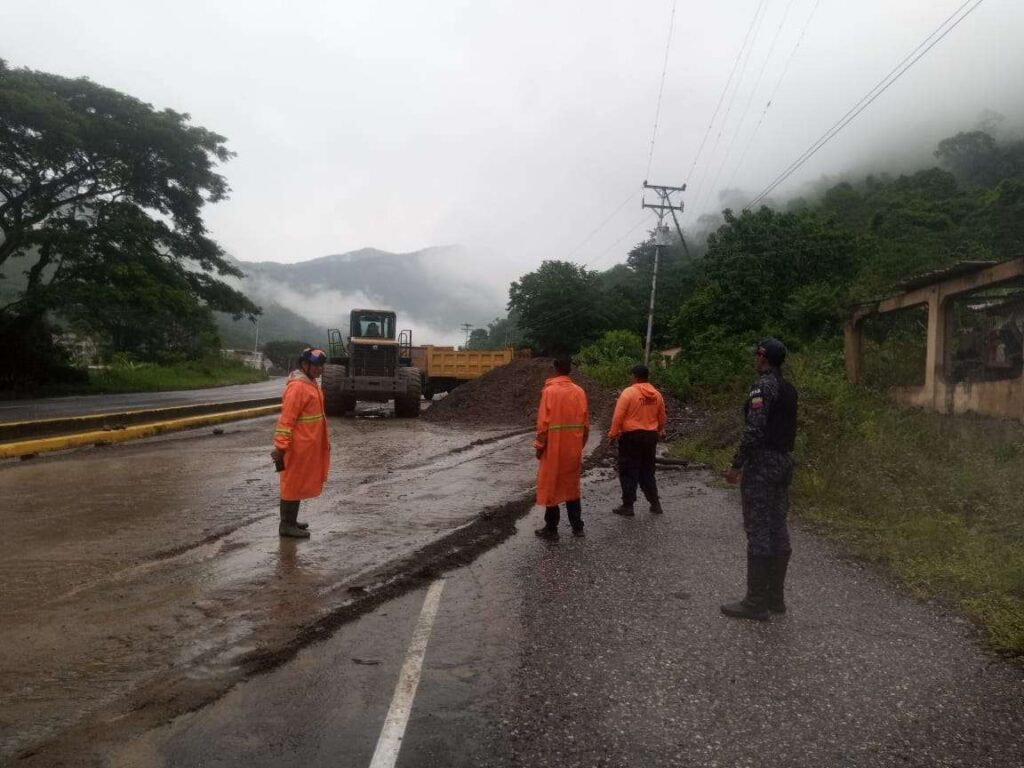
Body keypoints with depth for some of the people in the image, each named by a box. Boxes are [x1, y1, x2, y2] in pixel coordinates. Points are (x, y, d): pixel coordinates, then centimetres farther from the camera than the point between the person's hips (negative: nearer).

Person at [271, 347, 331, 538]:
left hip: (308, 445, 10)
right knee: (292, 484, -1)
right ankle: (286, 525, 8)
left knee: (299, 484, 16)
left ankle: (291, 521, 26)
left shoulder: (310, 383, 11)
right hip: (298, 447, -10)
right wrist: (280, 447, -24)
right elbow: (287, 419, -22)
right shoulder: (297, 387, -19)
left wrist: (323, 442, 22)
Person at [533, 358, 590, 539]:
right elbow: (586, 423, 5)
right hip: (573, 448, 5)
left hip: (554, 447, -5)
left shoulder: (550, 390, -12)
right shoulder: (580, 392, 2)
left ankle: (551, 529, 10)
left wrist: (539, 445, -5)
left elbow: (543, 422, -14)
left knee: (550, 486, 6)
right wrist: (580, 444, 16)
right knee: (572, 486, 16)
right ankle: (577, 526, 20)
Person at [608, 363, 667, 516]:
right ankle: (655, 503, 18)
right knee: (647, 471, 16)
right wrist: (659, 431, 33)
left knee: (629, 472, 2)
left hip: (631, 436, -6)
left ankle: (628, 506, 4)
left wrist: (613, 433, -5)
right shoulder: (657, 394, 5)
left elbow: (618, 416, -15)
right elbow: (662, 418, 15)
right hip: (650, 436, 6)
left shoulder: (628, 392, -12)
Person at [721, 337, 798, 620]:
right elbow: (784, 428, 16)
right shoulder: (789, 388, 14)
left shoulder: (763, 385, -14)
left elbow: (754, 430, -21)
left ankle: (756, 602, 0)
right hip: (783, 461, 9)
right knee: (777, 529, 11)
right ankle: (775, 598, 18)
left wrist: (737, 465, -15)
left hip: (762, 462, -9)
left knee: (758, 532, -5)